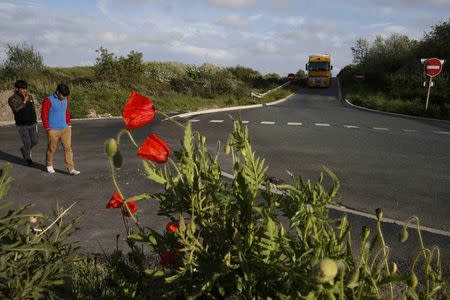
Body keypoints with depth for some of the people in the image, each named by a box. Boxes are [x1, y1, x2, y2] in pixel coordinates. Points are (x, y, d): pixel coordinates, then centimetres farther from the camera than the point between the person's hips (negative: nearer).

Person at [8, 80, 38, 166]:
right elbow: (16, 109, -27)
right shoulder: (12, 99, -11)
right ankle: (28, 158, 25)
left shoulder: (30, 97, 4)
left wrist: (35, 121, 16)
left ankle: (23, 150, 37)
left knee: (35, 141, 7)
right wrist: (24, 101, -23)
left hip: (32, 124, 5)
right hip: (22, 125, -5)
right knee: (27, 143, 0)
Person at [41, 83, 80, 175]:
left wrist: (69, 123, 14)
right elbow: (44, 115, -11)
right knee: (51, 148, 11)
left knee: (68, 148, -4)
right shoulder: (48, 100, -11)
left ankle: (71, 169, -4)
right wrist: (47, 129, -11)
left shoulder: (65, 100, 7)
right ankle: (49, 165, 33)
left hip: (65, 129, 5)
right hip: (53, 130, -4)